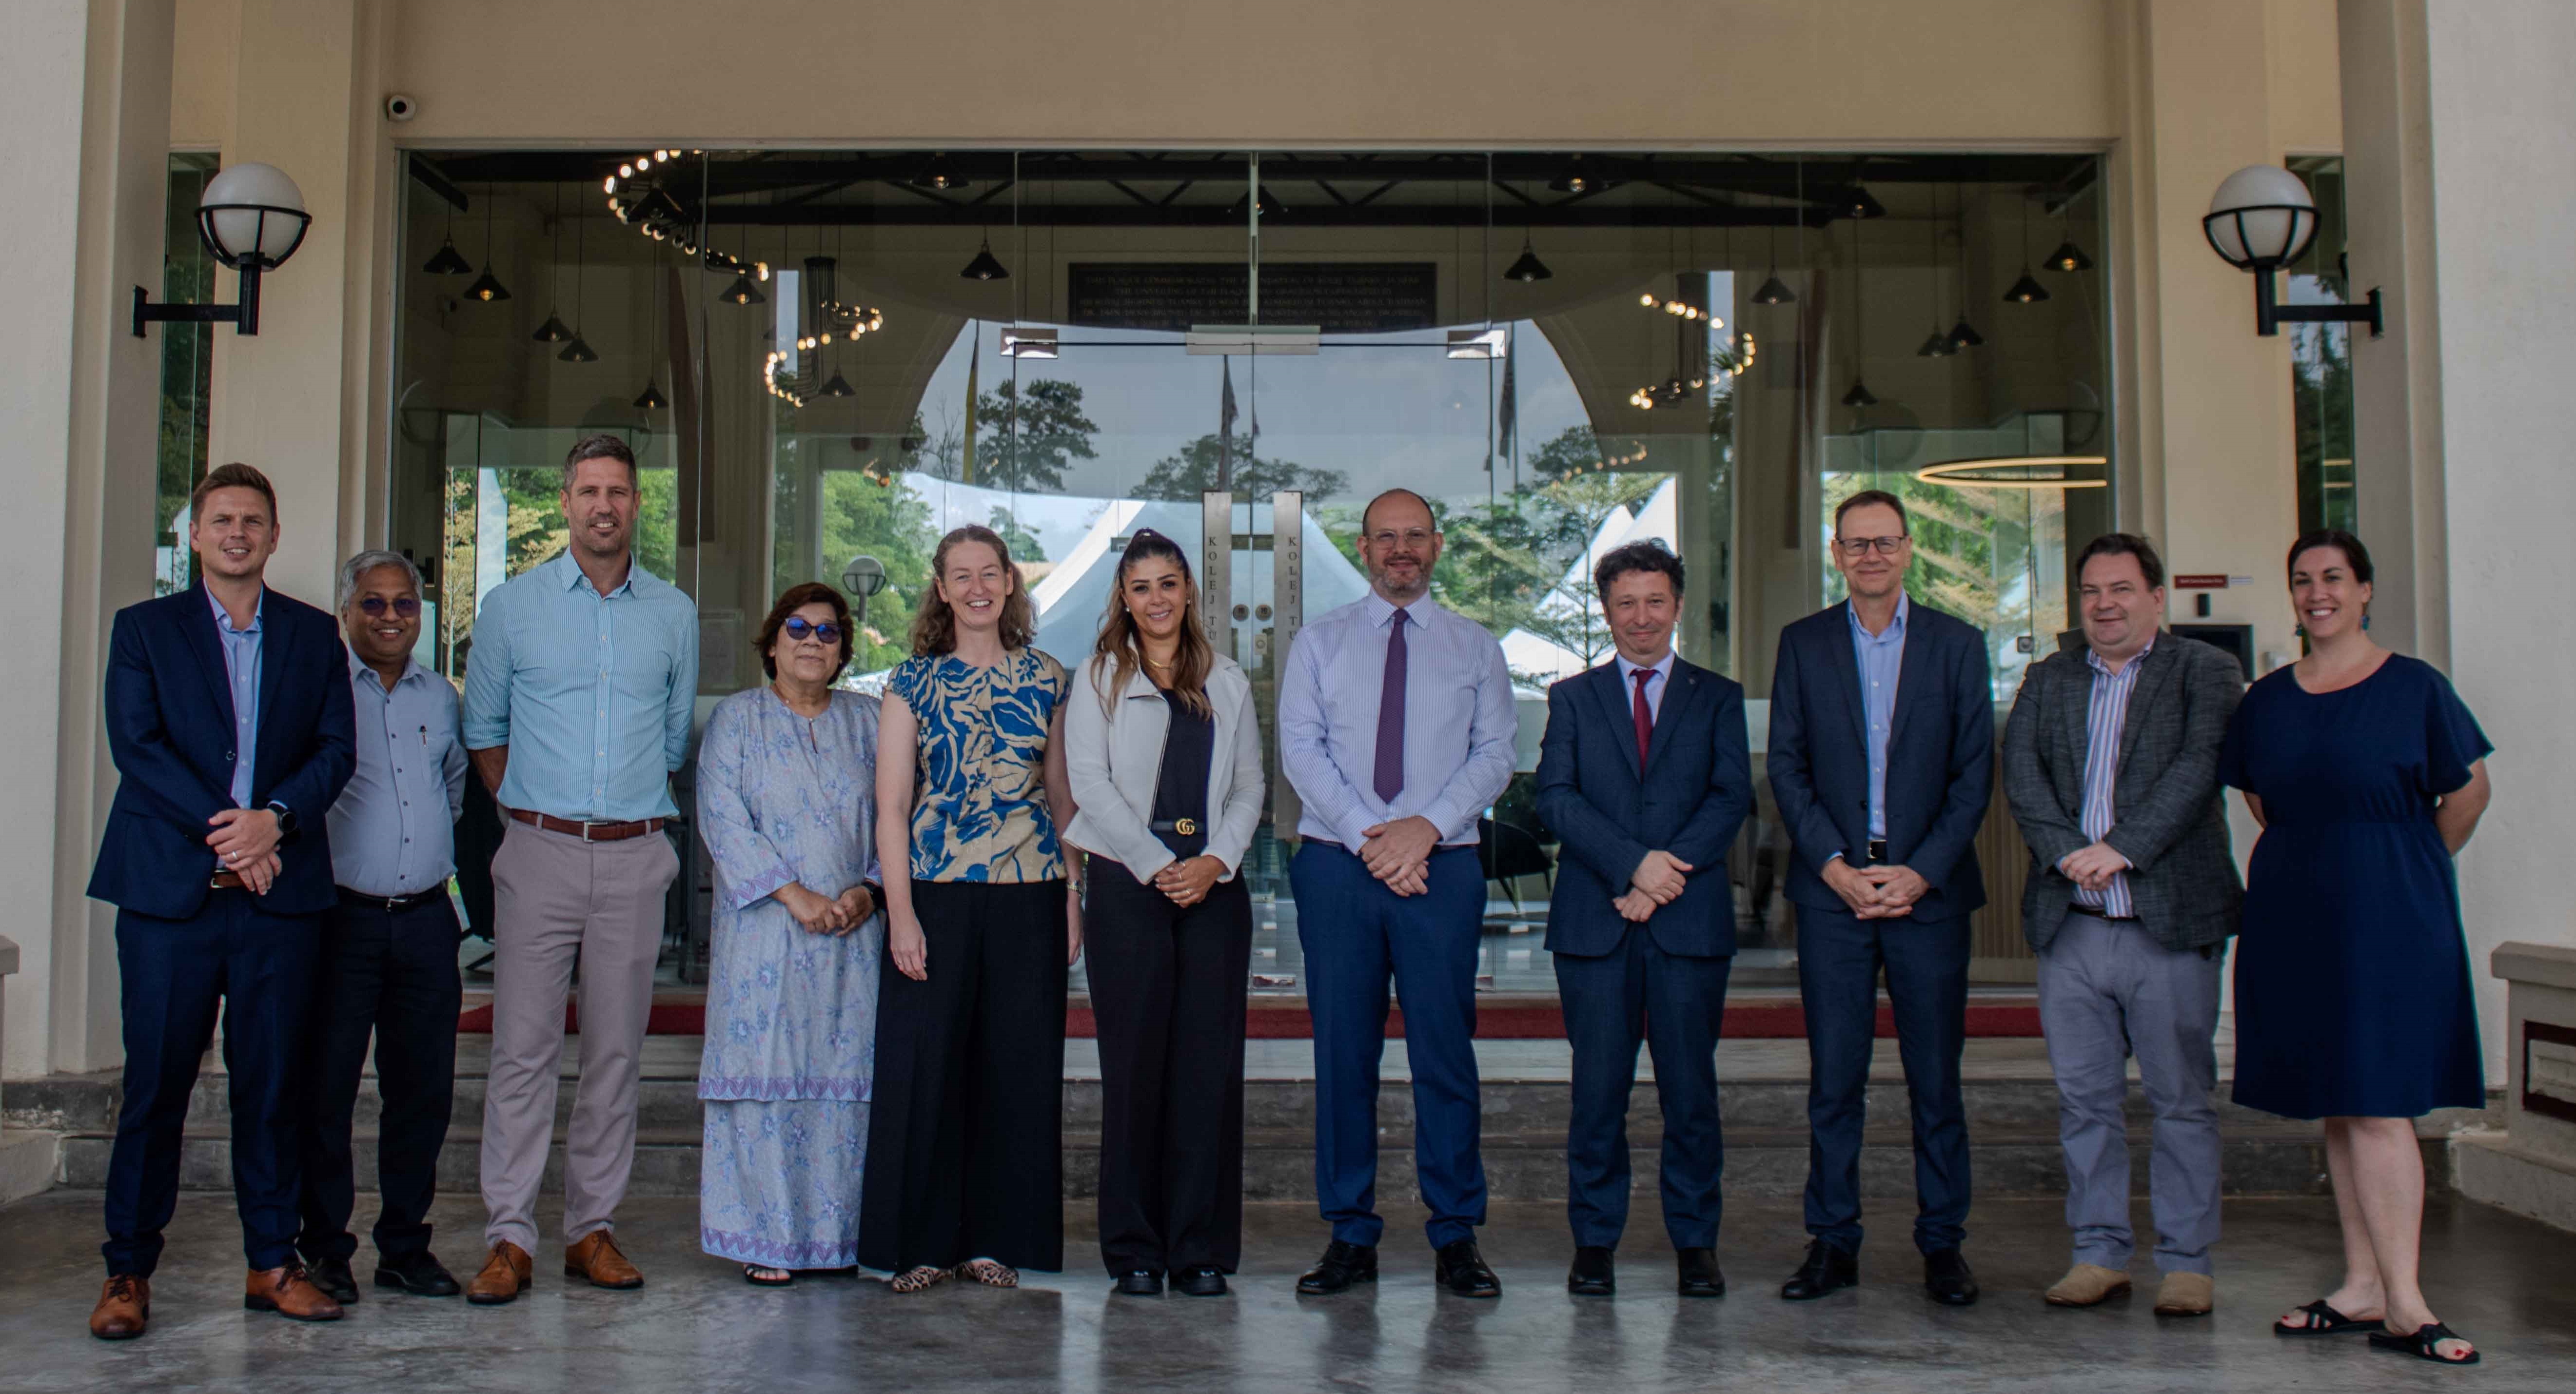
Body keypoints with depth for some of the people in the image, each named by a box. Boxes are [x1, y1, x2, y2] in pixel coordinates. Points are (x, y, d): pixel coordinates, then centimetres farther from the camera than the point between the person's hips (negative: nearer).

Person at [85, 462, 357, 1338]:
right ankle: (129, 1271, 12)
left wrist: (274, 819, -13)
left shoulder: (313, 636, 13)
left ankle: (272, 1264, 14)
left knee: (272, 1085, 5)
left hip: (280, 890, 1)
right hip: (170, 888, -1)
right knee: (155, 1085, 1)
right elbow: (136, 746, -2)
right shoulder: (144, 629, 9)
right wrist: (222, 833, -12)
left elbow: (336, 749, 5)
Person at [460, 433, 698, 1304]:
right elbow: (483, 731, 13)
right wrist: (525, 808, 9)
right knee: (523, 1047, -5)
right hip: (540, 851, -1)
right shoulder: (511, 607, 5)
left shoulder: (674, 614, 9)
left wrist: (640, 811, 13)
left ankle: (593, 1228, 13)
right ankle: (509, 1238, 0)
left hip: (634, 857, 2)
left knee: (616, 1051, 5)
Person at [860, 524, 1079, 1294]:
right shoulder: (913, 682, 5)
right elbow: (891, 805, 1)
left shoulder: (1046, 680, 10)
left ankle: (995, 1238, 17)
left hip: (1029, 897, 2)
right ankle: (921, 1242, 13)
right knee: (923, 1063, 0)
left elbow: (1063, 797, 12)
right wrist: (901, 911, -8)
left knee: (1018, 1064, 4)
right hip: (935, 893, -1)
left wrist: (1073, 899, 5)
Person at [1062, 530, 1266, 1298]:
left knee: (1210, 1065, 0)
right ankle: (1135, 1249, 6)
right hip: (1128, 886, -2)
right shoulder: (1099, 679, 8)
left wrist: (1215, 861, -6)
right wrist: (1157, 867, -10)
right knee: (1134, 1064, -2)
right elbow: (1091, 784, -1)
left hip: (1214, 886, 2)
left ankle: (1201, 1249, 7)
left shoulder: (1227, 683, 15)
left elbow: (1249, 787, 12)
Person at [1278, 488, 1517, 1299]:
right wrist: (1366, 835, -11)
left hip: (1442, 866, 0)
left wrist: (1428, 825, -13)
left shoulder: (1476, 648, 12)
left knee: (1445, 1050, -1)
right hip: (1336, 864, 1)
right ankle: (1351, 1236, 10)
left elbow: (1495, 753, 3)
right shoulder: (1319, 643, 11)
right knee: (1342, 1052, 2)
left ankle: (1456, 1238, 7)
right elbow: (1301, 748, 1)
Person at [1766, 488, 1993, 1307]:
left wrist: (1919, 872, -8)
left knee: (1936, 1077, 4)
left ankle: (1943, 1244, 15)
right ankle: (1832, 1242, 12)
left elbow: (1974, 774, 2)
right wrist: (1835, 865, -8)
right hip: (1832, 889, 0)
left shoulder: (1958, 645, 6)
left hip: (1929, 889, 0)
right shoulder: (1803, 644, 8)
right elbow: (1786, 768, 4)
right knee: (1833, 1077, 3)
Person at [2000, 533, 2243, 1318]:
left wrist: (2121, 848, -20)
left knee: (2183, 1100, 3)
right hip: (2070, 925, 3)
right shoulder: (2047, 681, 15)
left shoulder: (2205, 673, 4)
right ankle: (2100, 1254, 18)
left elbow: (2198, 768, -10)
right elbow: (2021, 772, 2)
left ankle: (2185, 1262, 14)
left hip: (2171, 924, -3)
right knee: (2084, 1099, 8)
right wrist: (2066, 853, -14)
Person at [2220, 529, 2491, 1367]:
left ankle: (2401, 1303, -6)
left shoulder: (2415, 688, -3)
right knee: (2336, 1111, 8)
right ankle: (2362, 1289, 14)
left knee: (2378, 1106, -10)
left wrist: (2406, 867, 12)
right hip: (2295, 921, 4)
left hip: (2391, 921, -4)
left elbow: (2469, 792, 5)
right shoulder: (2267, 700, 8)